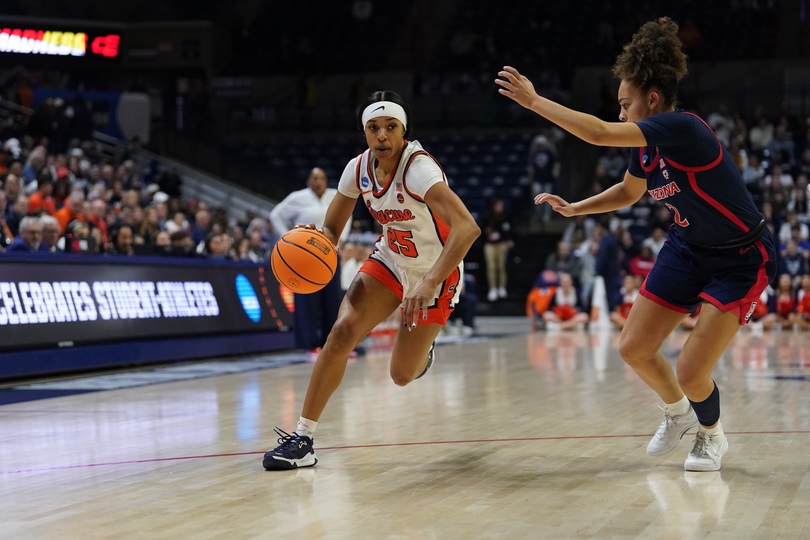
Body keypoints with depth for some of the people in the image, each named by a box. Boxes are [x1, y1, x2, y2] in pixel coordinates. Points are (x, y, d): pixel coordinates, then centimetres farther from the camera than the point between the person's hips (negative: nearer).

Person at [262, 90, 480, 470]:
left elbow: (467, 227, -45)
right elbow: (331, 228, 2)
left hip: (436, 272, -4)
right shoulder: (359, 169, -12)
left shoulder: (418, 168, -31)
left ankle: (422, 345, 39)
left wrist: (430, 283, -53)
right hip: (390, 260, 4)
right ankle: (303, 438, -14)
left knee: (402, 375, -1)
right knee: (342, 331, -19)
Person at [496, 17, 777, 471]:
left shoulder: (681, 127, -29)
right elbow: (629, 192, 20)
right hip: (688, 250, 9)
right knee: (634, 349, 6)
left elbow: (599, 133, -39)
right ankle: (678, 414, 34)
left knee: (691, 374, -12)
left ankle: (712, 436, 21)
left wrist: (533, 100, -32)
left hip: (742, 259, -8)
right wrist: (574, 208, 8)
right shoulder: (646, 146, -3)